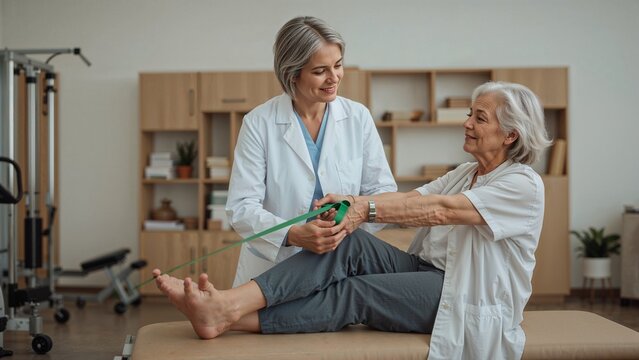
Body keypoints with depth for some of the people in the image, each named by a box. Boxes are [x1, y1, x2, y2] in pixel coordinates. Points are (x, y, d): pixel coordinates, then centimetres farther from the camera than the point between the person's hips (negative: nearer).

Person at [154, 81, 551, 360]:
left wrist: (367, 207, -29)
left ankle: (231, 318, -33)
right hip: (429, 272, 6)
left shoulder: (524, 184, -9)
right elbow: (411, 199, -2)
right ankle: (229, 303, -34)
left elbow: (440, 210, -23)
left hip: (470, 299, -6)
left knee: (358, 291, -26)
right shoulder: (465, 173, 17)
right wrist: (353, 203, -19)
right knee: (351, 243, -20)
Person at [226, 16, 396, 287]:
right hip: (271, 272, -2)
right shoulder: (259, 123, -7)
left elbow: (383, 191, 2)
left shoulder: (358, 117, 1)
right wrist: (293, 235, -28)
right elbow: (241, 207, -11)